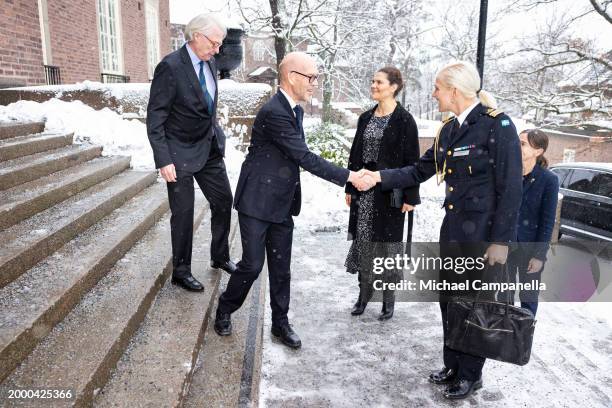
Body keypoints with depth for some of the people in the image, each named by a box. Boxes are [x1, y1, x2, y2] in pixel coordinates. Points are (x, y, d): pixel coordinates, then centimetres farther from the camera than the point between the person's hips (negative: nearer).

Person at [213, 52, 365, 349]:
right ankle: (224, 310, 26)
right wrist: (347, 177, -20)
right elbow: (304, 157, -23)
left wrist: (294, 196, 18)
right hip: (258, 201, -8)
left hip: (283, 204, 8)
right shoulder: (273, 112, -21)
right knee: (253, 264, 0)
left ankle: (280, 322, 26)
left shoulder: (295, 110, 9)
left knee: (281, 267, 12)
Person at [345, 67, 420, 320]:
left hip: (390, 192, -5)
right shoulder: (366, 118, 10)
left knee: (387, 243, 4)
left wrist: (410, 196, -13)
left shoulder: (404, 120, -8)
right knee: (363, 241, 8)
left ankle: (388, 298, 20)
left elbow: (412, 160, -10)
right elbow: (355, 154, 13)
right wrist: (350, 187, 11)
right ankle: (364, 292, 23)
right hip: (364, 189, 5)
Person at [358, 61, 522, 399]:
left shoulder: (498, 126, -14)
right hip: (452, 228, 7)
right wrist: (380, 177, 3)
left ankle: (471, 374, 27)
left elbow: (510, 188, -16)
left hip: (484, 232, -7)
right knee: (449, 300, 15)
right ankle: (453, 366, 34)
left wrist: (501, 240, -17)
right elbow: (420, 171, 12)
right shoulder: (449, 130, 8)